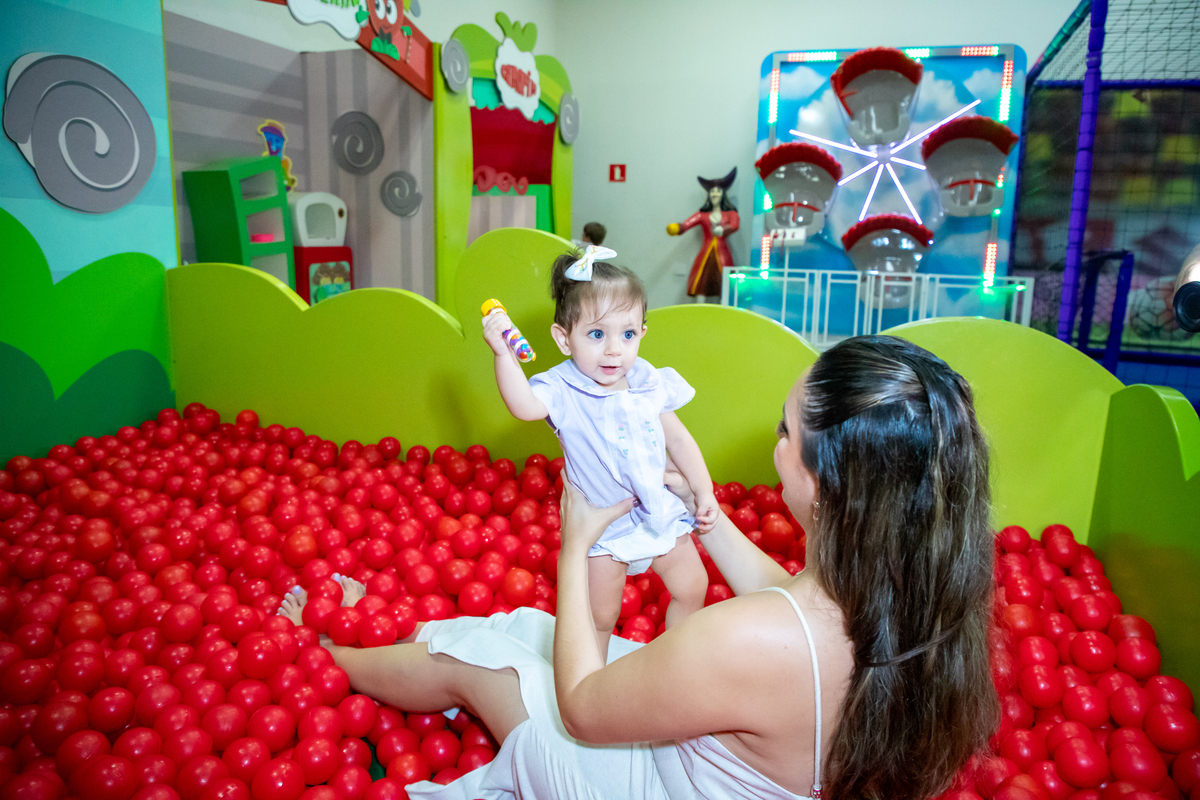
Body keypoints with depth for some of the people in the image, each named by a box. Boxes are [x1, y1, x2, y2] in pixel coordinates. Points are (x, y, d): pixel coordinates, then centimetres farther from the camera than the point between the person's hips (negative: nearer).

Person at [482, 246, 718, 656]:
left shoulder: (649, 384, -5)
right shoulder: (563, 391, -18)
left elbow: (678, 440, 6)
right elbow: (524, 406, -40)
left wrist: (705, 492, 5)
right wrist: (504, 355, -51)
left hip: (661, 512, 4)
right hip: (605, 528, -4)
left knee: (691, 587, 14)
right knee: (599, 616, 7)